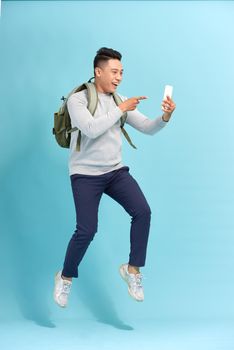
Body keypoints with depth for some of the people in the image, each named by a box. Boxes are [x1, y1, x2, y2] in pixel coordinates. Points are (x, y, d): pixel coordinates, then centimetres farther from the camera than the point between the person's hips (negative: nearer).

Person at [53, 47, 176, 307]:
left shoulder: (121, 101, 5)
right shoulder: (77, 100, -9)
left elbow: (148, 128, 2)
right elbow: (91, 129, -25)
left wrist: (165, 117, -18)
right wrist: (120, 110, -20)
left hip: (115, 171, 5)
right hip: (85, 174, -5)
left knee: (143, 211, -16)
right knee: (87, 230, -12)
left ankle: (132, 269, 0)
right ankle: (65, 277, 14)